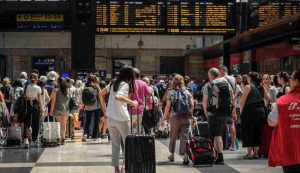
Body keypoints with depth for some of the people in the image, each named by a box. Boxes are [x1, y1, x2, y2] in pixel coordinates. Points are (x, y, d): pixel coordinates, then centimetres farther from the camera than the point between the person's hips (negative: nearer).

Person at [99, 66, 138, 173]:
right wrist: (132, 102, -20)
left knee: (115, 144, 11)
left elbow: (101, 94, 17)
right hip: (121, 118, -6)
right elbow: (118, 97, -28)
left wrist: (104, 108, 20)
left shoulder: (113, 83, 11)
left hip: (110, 117, 6)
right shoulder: (125, 84, -10)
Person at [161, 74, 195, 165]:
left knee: (173, 136, 14)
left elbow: (168, 106, -6)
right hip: (186, 118, 1)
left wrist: (164, 118, -1)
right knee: (185, 137, 1)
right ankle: (186, 156, -9)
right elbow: (192, 105, 0)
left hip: (174, 117, -1)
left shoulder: (171, 92, -2)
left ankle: (172, 155, 27)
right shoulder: (187, 92, 4)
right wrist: (191, 115, 13)